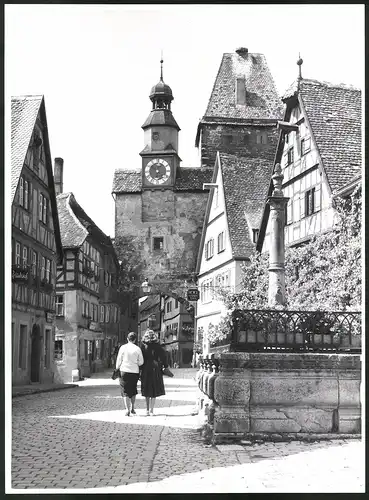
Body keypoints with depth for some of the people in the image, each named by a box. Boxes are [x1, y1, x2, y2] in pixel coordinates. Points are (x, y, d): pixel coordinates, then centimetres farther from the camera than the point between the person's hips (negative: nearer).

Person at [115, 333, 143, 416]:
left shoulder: (123, 347, -5)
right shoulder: (137, 349, -3)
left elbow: (119, 360, -1)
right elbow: (141, 362, 1)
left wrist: (117, 369, 12)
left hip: (124, 371, -2)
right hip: (135, 372, 2)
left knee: (125, 391, 2)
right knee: (133, 390, 19)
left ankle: (127, 410, -7)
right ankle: (132, 408, 25)